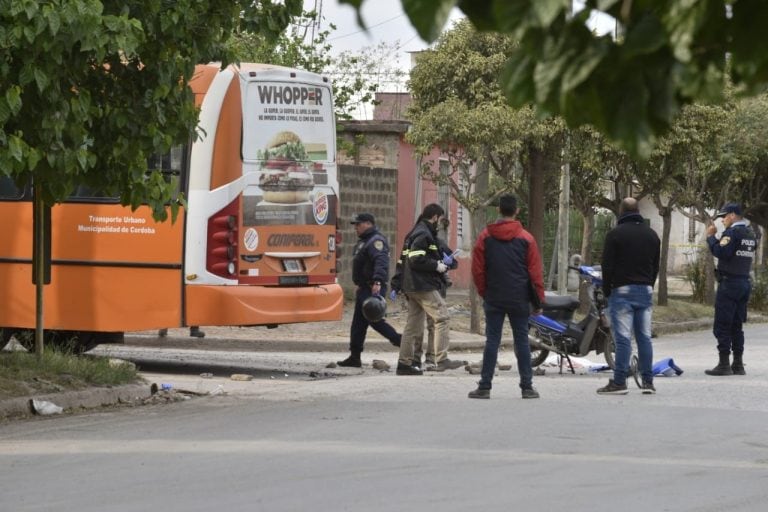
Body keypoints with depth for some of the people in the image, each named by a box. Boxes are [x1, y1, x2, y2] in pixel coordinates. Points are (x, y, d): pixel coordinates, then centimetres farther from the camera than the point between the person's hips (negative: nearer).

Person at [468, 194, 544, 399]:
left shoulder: (485, 237, 0)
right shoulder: (526, 238, -2)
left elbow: (477, 270, 1)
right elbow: (536, 272, -1)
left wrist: (484, 292, 13)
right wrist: (538, 300, 5)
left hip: (493, 298, 1)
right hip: (519, 300, -1)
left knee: (492, 341, 3)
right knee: (522, 341, 5)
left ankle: (484, 386, 0)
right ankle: (527, 386, 5)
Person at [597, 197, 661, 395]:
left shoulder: (615, 234, -7)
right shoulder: (651, 234, 12)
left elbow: (607, 265, -8)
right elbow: (656, 266, 15)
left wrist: (607, 290, 3)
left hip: (622, 290, -5)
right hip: (646, 290, 5)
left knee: (623, 338, -7)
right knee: (644, 337, 6)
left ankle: (619, 382, -9)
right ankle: (648, 381, 5)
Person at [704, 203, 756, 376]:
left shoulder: (732, 232, -13)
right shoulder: (750, 234, 14)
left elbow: (720, 252, -22)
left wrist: (711, 237, -9)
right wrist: (716, 237, 14)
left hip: (729, 283, -9)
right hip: (745, 282, 9)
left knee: (722, 326, -5)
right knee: (736, 326, 13)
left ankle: (724, 364, -7)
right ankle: (738, 364, 12)